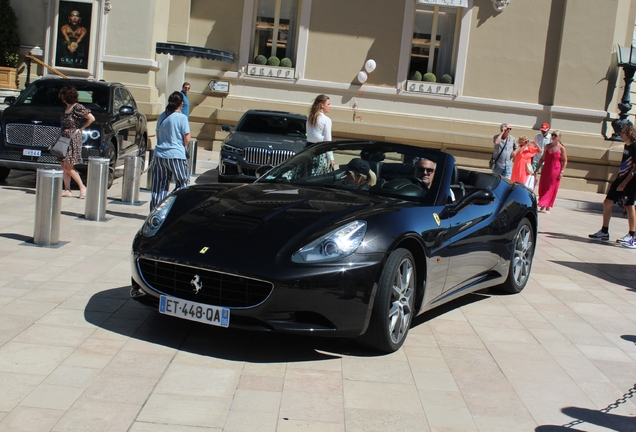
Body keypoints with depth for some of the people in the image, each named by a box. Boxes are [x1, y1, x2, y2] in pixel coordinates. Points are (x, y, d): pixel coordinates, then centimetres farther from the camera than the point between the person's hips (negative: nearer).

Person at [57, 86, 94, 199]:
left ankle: (82, 187, 2)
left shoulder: (77, 107, -12)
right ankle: (67, 190, 7)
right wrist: (62, 134, 11)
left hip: (74, 139, -8)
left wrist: (80, 129, -8)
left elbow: (91, 118, -15)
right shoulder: (66, 107, 12)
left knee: (68, 166, -9)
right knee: (63, 166, 4)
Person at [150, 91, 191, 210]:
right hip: (176, 155, -5)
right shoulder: (182, 118, -9)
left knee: (159, 186, 10)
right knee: (183, 183, 7)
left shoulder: (162, 116, 8)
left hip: (159, 155, 6)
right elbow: (187, 139, -6)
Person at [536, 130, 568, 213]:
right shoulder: (547, 146, 8)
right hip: (545, 170, 5)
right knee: (542, 188, 4)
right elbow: (542, 158, 13)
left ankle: (547, 207, 5)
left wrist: (562, 172, -12)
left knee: (552, 189, 0)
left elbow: (565, 161, -5)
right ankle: (542, 206, 13)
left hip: (555, 171, -4)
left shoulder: (561, 148, -5)